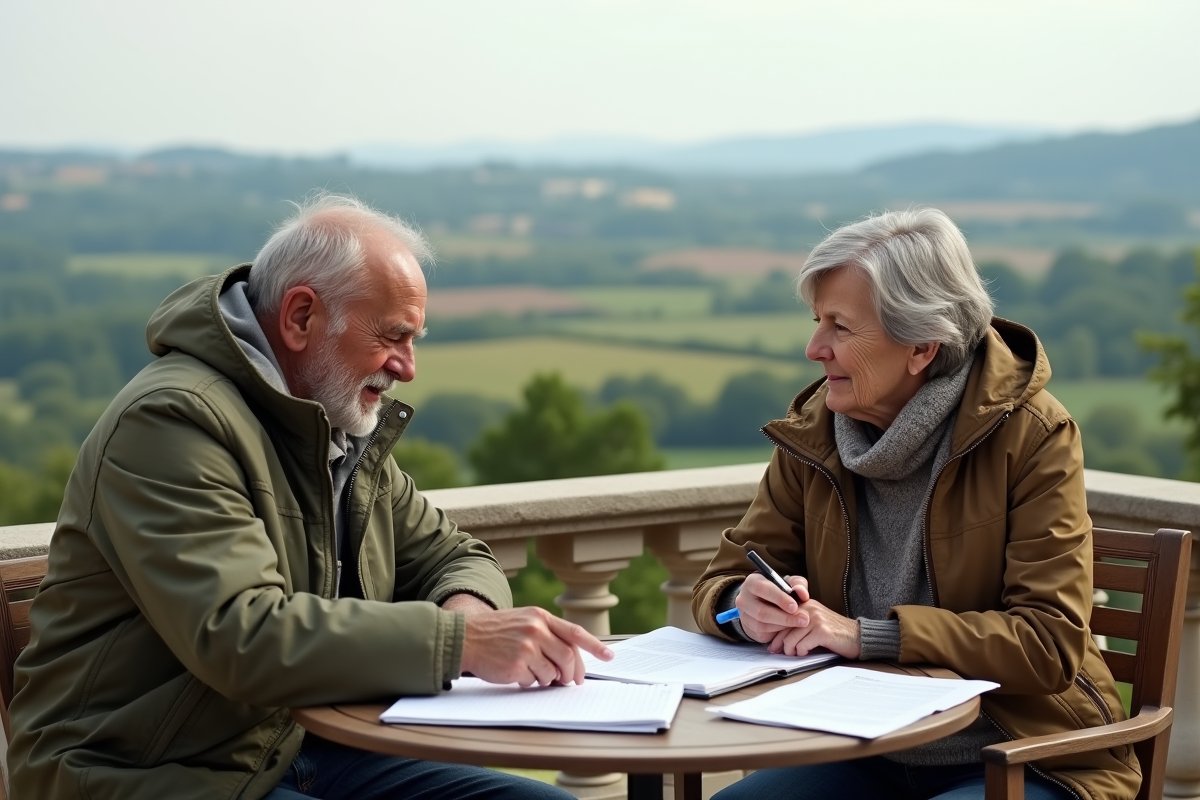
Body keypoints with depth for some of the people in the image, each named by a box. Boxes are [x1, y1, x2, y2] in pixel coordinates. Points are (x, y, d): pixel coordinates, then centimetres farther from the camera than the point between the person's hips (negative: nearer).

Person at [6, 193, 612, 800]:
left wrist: (469, 607, -7)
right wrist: (459, 641, -30)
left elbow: (451, 556, 19)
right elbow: (241, 636, -28)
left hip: (304, 749, 9)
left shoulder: (346, 429, 12)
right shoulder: (173, 420, -17)